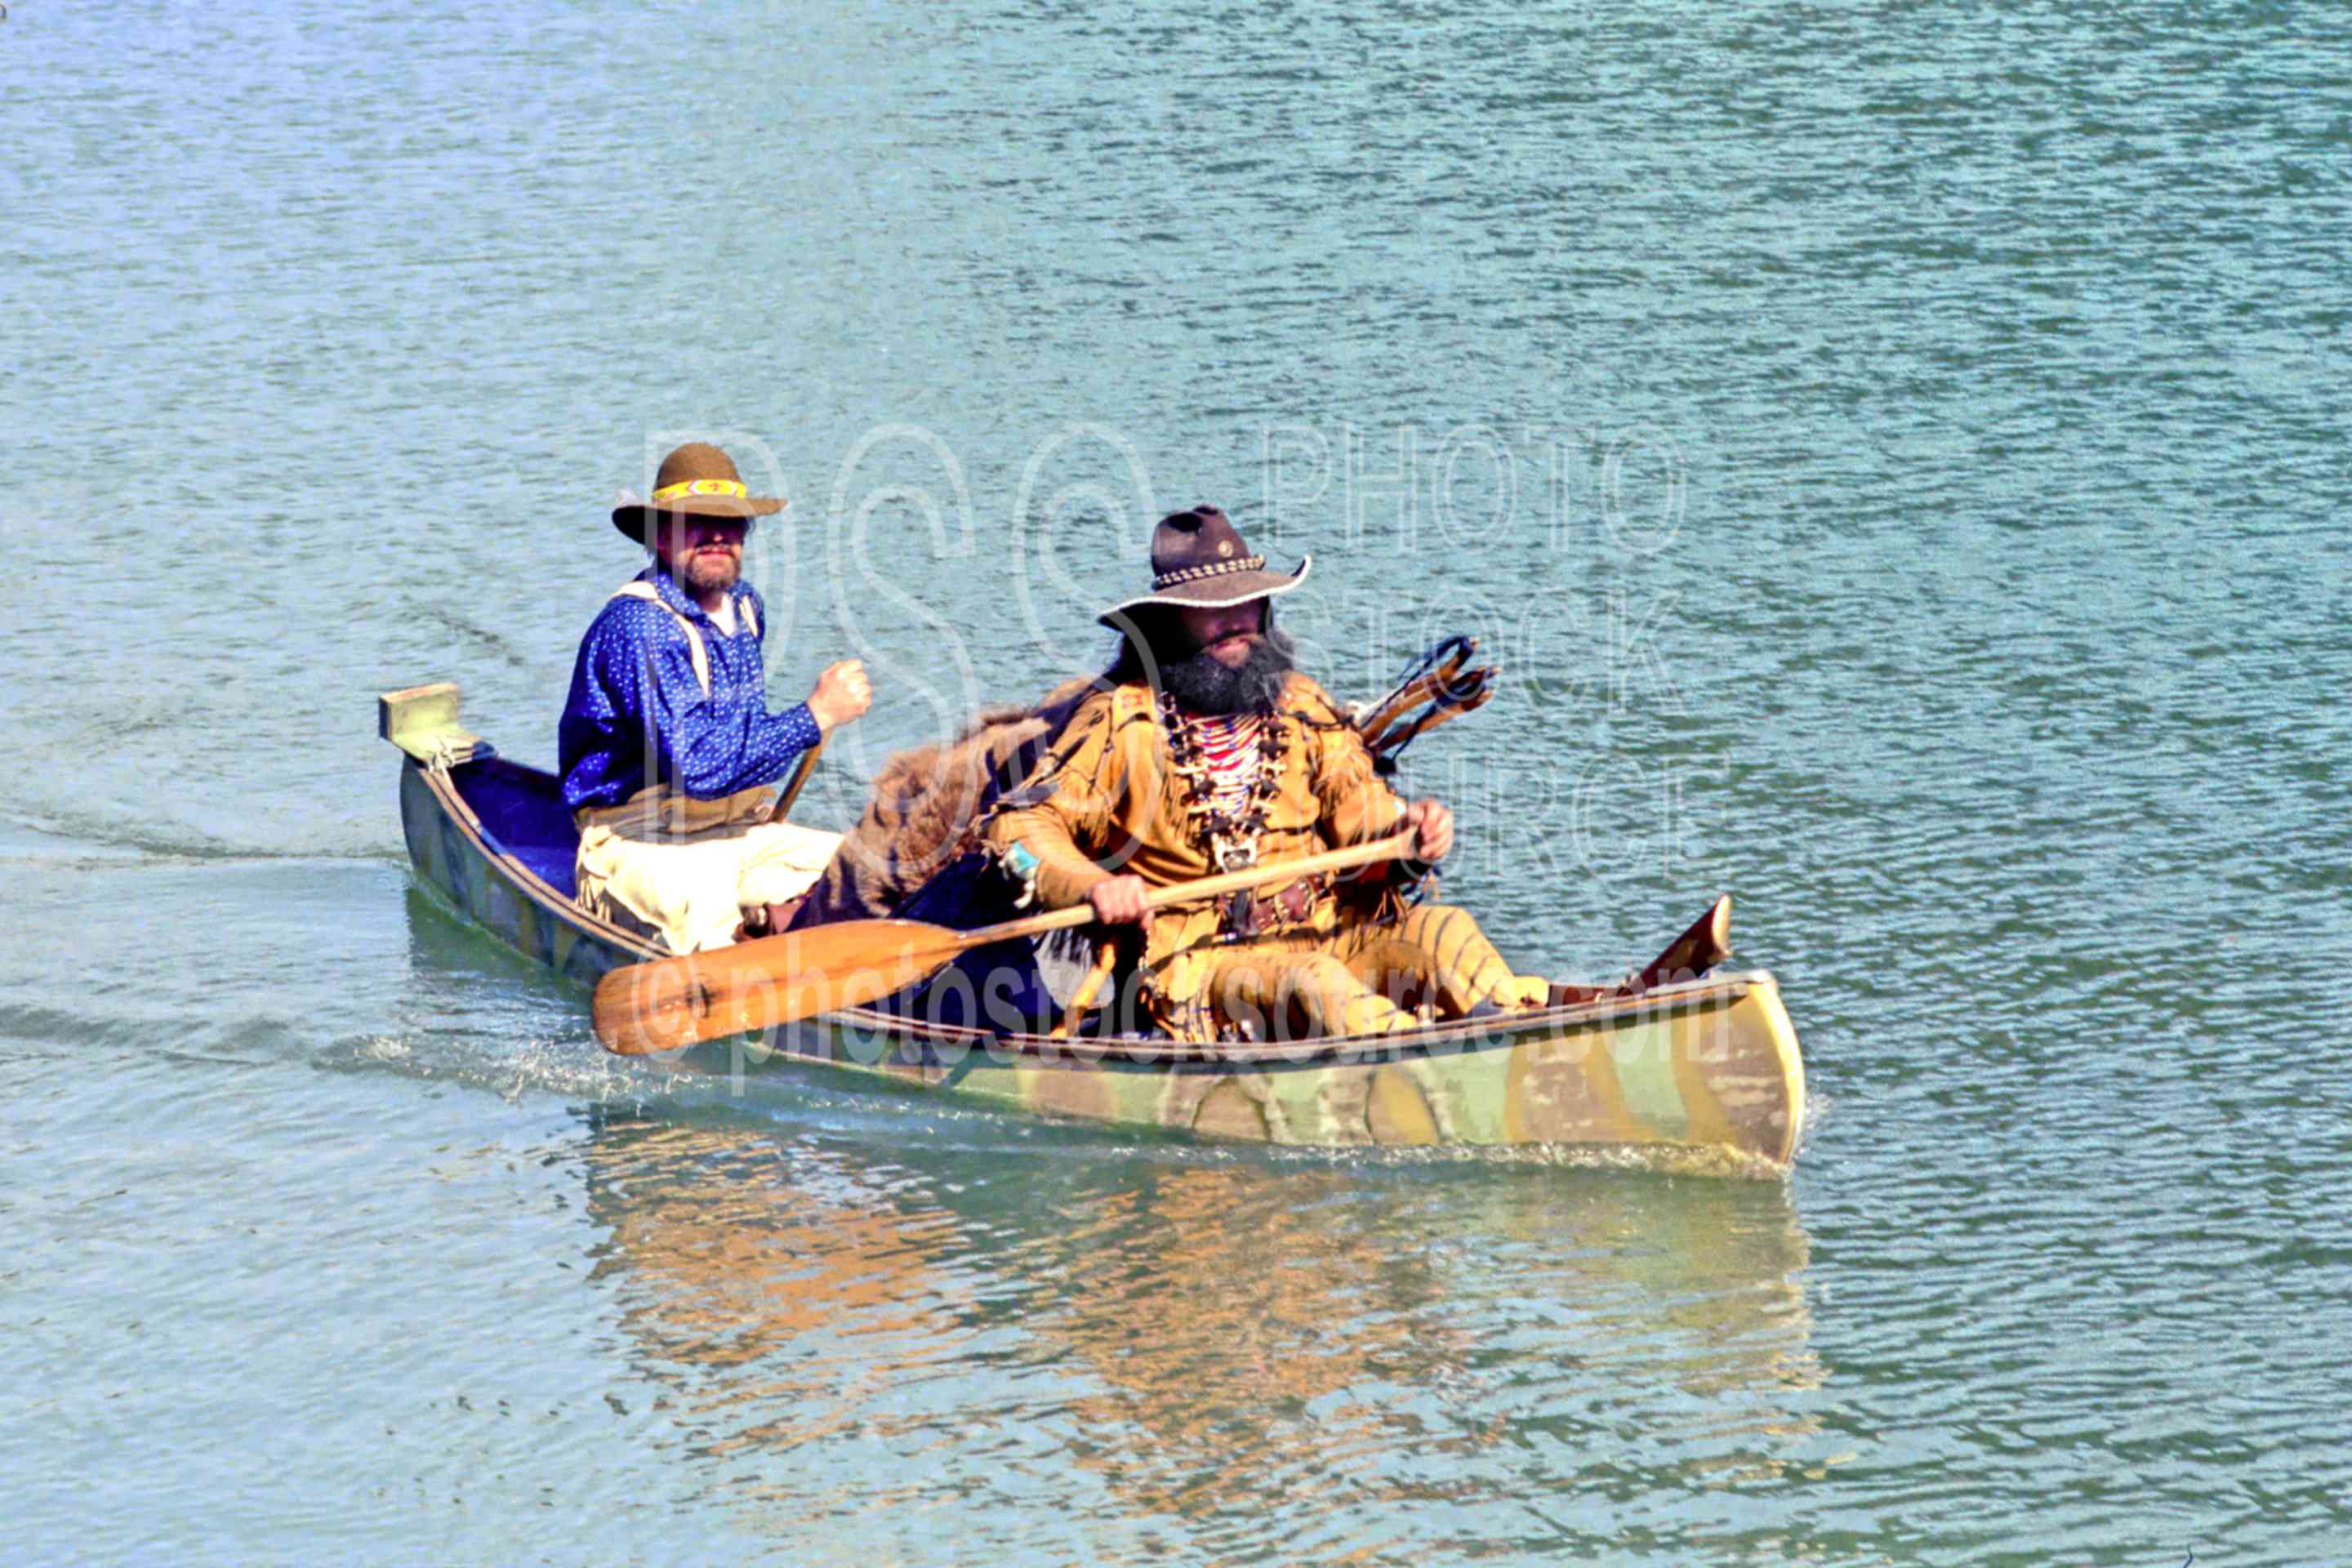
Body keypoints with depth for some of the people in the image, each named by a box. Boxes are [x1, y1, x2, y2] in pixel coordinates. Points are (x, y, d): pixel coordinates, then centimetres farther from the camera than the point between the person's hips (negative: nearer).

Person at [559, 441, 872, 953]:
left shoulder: (746, 607, 11)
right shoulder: (637, 626, -18)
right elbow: (698, 766, -26)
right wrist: (817, 715, -21)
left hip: (738, 833, 8)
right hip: (644, 847, -8)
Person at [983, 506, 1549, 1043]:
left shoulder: (1299, 704, 14)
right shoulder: (1122, 719, 1)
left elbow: (1355, 801, 5)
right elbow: (1018, 825, -1)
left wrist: (1411, 830, -19)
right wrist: (1094, 886, -20)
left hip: (1327, 934, 4)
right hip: (1202, 962, -4)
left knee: (1442, 929, -23)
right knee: (1313, 982, -34)